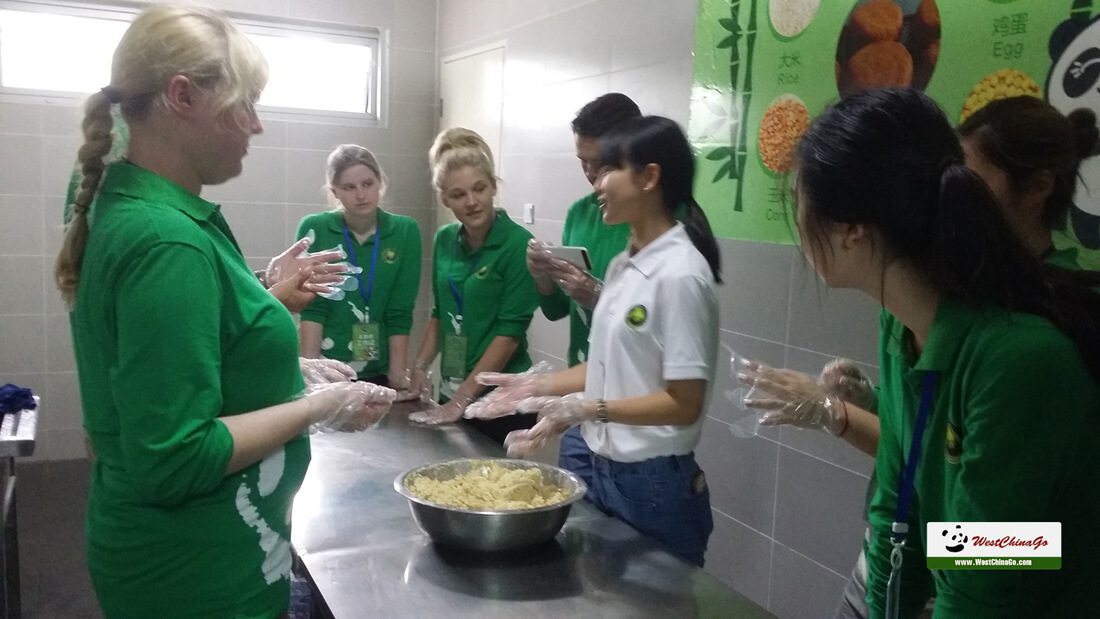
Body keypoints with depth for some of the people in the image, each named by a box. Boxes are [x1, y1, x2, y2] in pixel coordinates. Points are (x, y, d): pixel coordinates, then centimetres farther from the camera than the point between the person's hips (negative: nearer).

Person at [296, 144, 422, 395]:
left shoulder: (405, 231, -2)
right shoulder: (315, 229, -4)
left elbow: (400, 312, -3)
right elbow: (312, 307, -6)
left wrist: (398, 374, -6)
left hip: (380, 371, 1)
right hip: (328, 367, -1)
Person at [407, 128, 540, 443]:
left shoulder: (518, 244, -14)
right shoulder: (444, 240, 4)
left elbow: (510, 330, -17)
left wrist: (463, 398, -18)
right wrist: (419, 366, 3)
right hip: (450, 392, 6)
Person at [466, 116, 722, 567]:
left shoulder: (680, 273, -19)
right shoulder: (623, 265, 7)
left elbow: (684, 404, -20)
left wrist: (589, 409, -29)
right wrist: (537, 385, 4)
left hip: (653, 484, -8)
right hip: (601, 469, 8)